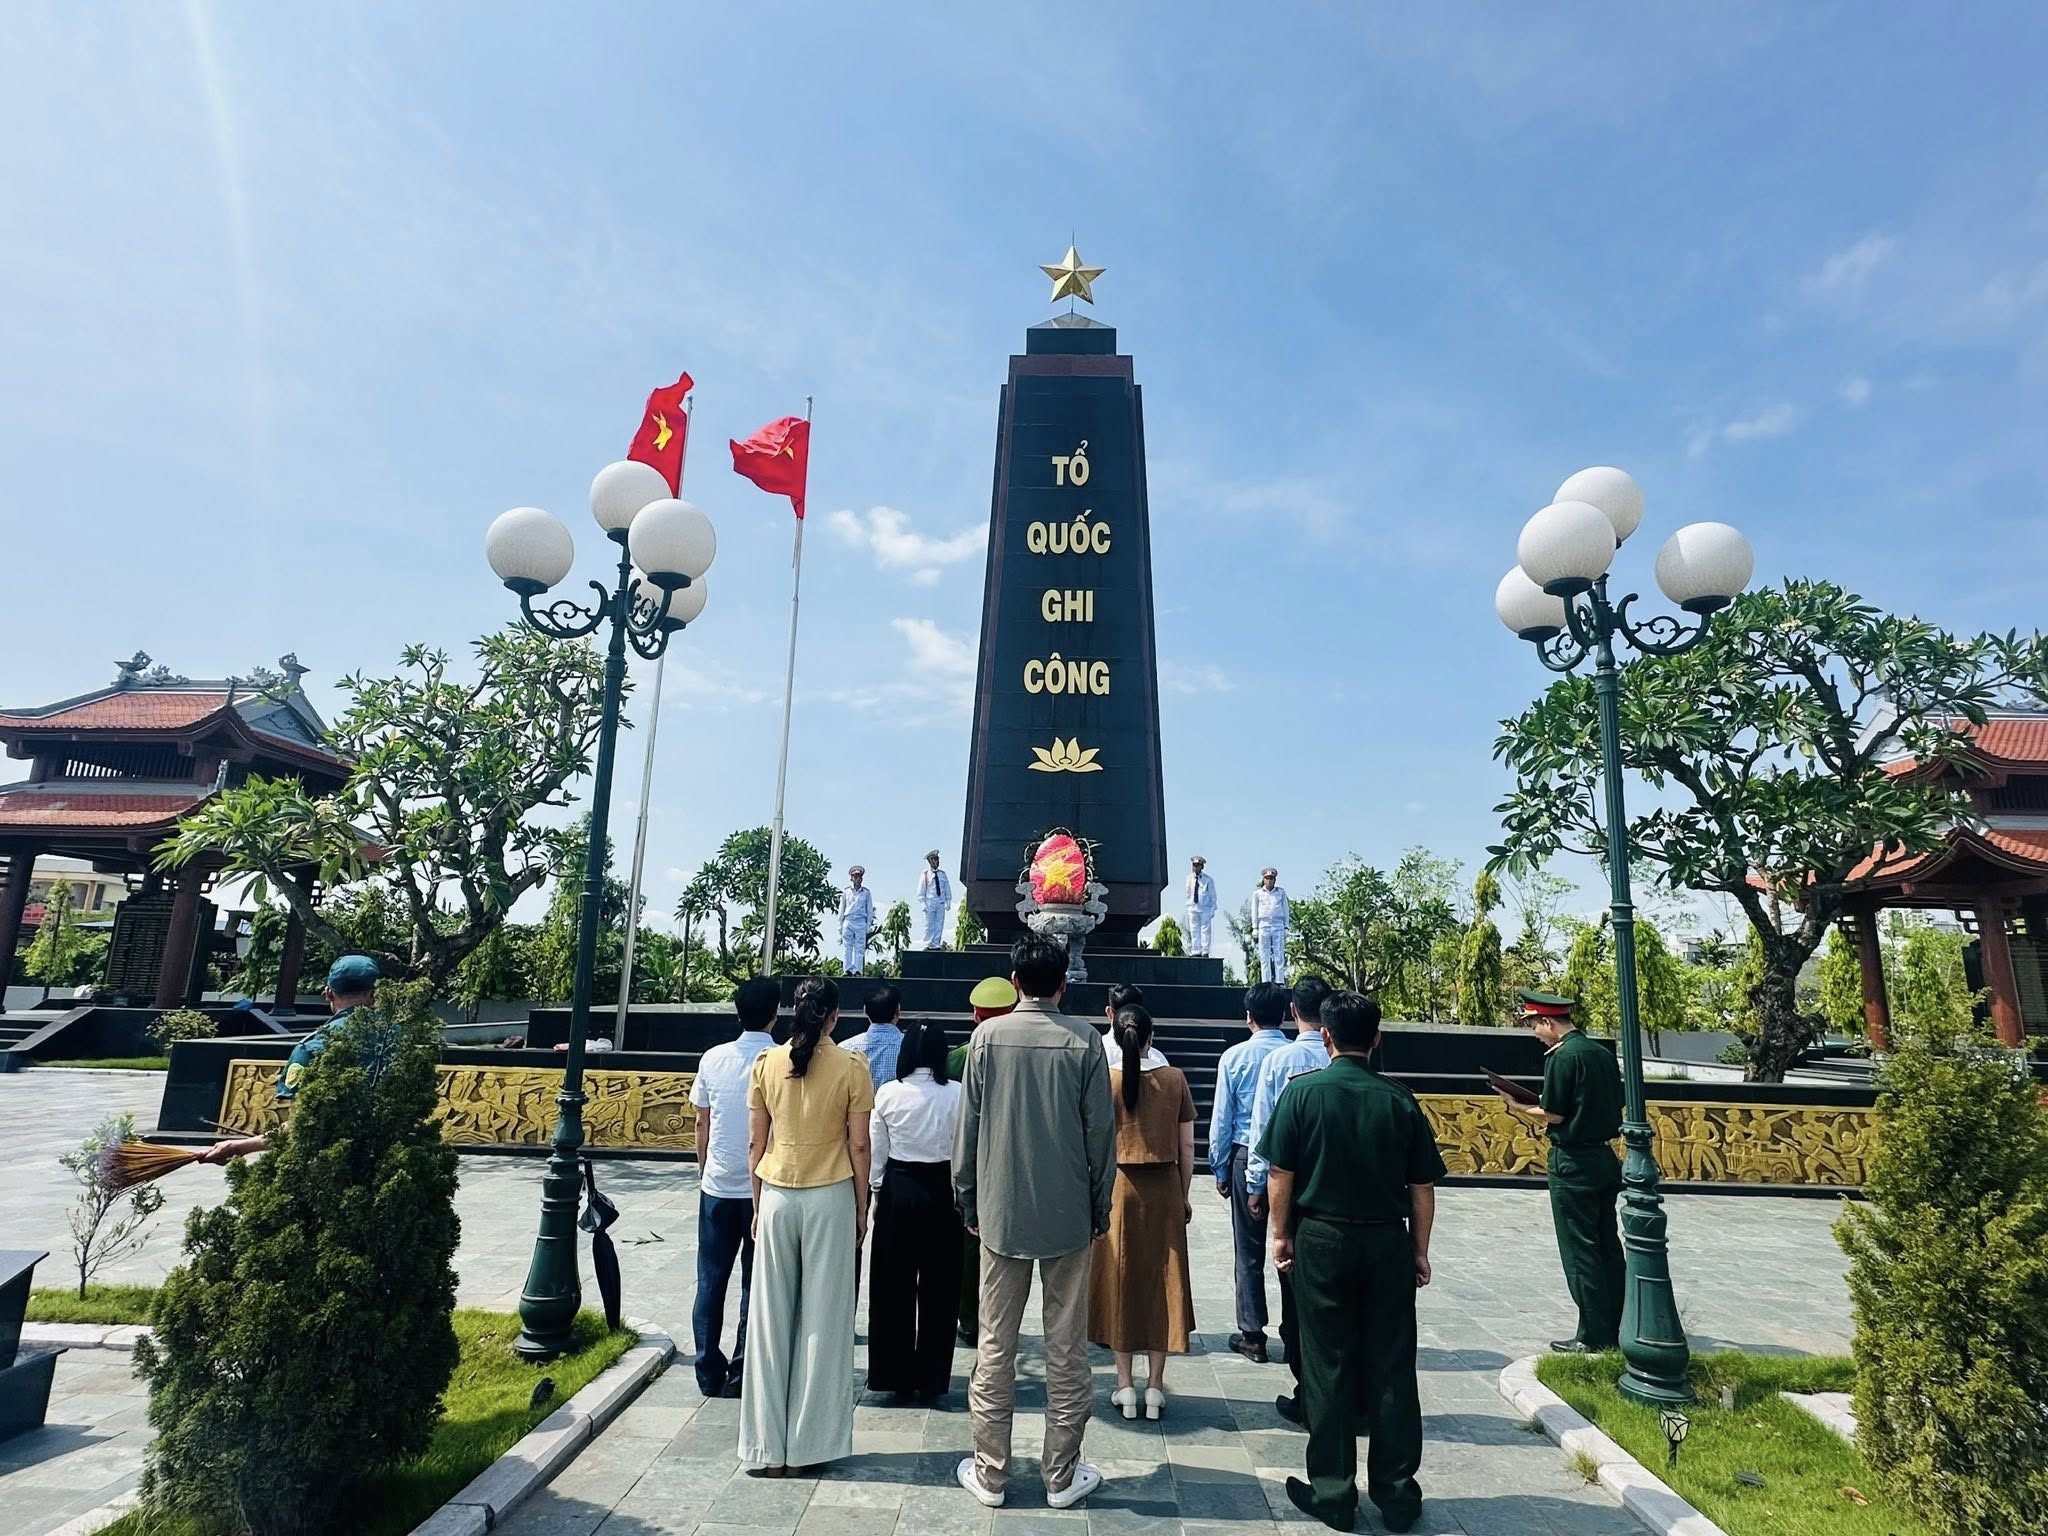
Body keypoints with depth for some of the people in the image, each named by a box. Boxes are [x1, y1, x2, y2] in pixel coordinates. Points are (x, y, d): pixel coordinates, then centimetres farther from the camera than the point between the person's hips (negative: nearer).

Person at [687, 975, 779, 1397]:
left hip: (717, 1187, 2)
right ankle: (741, 1374, 15)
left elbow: (702, 1122, 5)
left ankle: (709, 1373, 20)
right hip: (765, 1187, -2)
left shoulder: (713, 1059, -3)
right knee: (755, 1284, 10)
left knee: (711, 1281, 14)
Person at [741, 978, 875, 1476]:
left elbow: (755, 1144, 3)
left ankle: (770, 1447, 21)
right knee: (822, 1318, 9)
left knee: (772, 1317, 12)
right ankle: (809, 1446, 18)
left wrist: (758, 1204, 14)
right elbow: (858, 1145, -5)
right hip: (830, 1196, -2)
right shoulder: (850, 1067, -8)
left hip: (777, 1195, 2)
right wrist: (862, 1208, 6)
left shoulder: (766, 1063, -1)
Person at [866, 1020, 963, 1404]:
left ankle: (897, 1376, 23)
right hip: (942, 1191, -1)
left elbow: (876, 1152, 0)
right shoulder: (957, 1094, -11)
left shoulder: (887, 1093, -7)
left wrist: (877, 1192, 14)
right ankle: (930, 1381, 19)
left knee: (894, 1285, 13)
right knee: (937, 1288, 11)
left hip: (898, 1190, 1)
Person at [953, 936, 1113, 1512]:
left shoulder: (987, 1036, -6)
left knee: (995, 1346, 12)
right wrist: (1100, 1209, 8)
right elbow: (1101, 1133, -4)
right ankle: (1062, 1476, 22)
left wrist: (967, 1202, 9)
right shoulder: (1084, 1043, -8)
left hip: (1001, 1211, 1)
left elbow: (967, 1125, -2)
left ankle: (990, 1473, 22)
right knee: (1066, 1349, 11)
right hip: (1068, 1215, 0)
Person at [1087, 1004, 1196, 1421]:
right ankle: (1155, 1386, 18)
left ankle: (1125, 1386, 17)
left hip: (1117, 1189, -1)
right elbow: (1187, 1146, 0)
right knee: (1162, 1281, 11)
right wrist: (1183, 1196, 11)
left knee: (1119, 1279, 10)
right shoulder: (1174, 1079, -5)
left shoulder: (1105, 1080, -8)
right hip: (1164, 1190, 1)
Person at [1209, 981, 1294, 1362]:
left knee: (1249, 1250, 8)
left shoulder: (1235, 1057, -6)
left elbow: (1221, 1118, -2)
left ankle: (1252, 1335, 16)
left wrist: (1219, 1169, 7)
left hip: (1246, 1158, -1)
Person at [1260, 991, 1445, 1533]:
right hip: (1388, 1243, 2)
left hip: (1321, 1241, -1)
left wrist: (1281, 1235, 4)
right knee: (1392, 1368, 12)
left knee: (1328, 1369, 9)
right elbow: (1422, 1187, 0)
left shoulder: (1302, 1093, -9)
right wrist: (1419, 1250, 11)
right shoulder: (1400, 1100, -4)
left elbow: (1280, 1174, -8)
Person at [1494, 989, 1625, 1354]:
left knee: (1580, 1252, 0)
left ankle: (1593, 1338, 7)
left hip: (1573, 1163, -8)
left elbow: (1553, 1114, -16)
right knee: (1608, 1246, 15)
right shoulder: (1603, 1053, 8)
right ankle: (1613, 1331, 24)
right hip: (1605, 1158, 9)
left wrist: (1518, 1106, 0)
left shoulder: (1562, 1056, -17)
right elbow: (1612, 1107, 15)